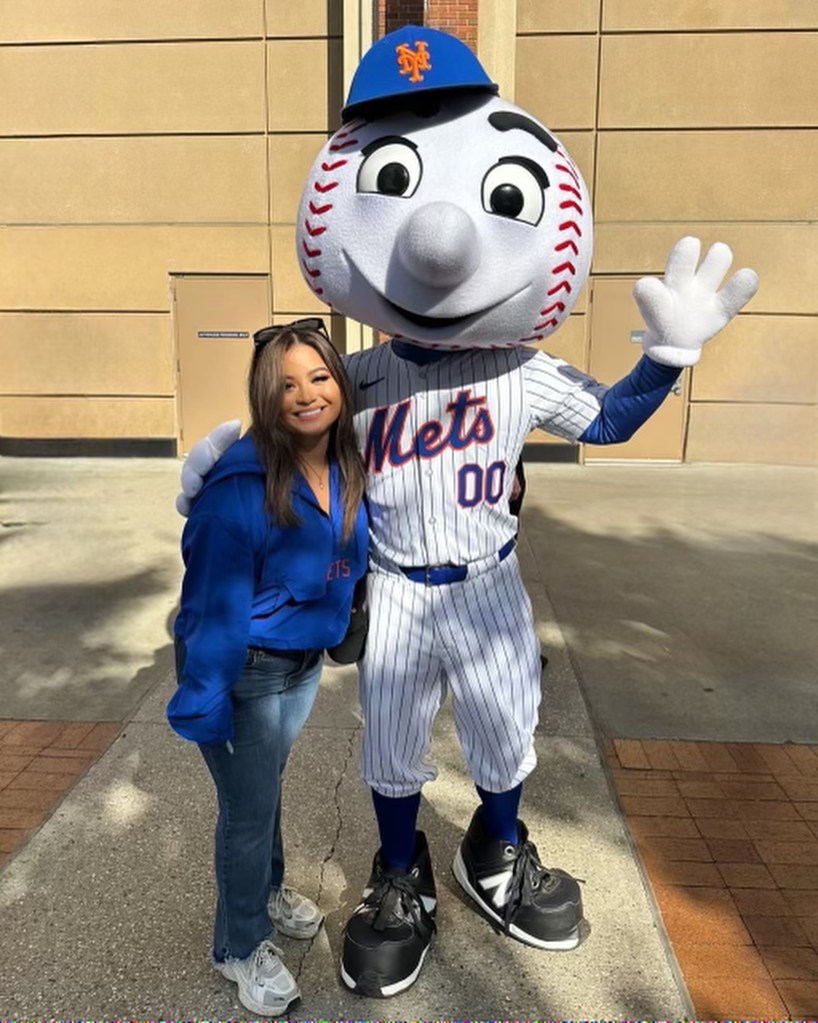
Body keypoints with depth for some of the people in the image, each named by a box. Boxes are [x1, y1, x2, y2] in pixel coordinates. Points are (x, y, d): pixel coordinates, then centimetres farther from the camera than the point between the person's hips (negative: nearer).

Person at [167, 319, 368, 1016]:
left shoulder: (348, 470, -8)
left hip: (305, 660, 6)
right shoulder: (242, 486, -29)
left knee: (268, 782, 27)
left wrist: (335, 629, 11)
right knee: (249, 808, 10)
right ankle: (242, 946, 38)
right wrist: (205, 701, -20)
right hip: (244, 669, -6)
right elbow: (215, 603, -24)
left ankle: (267, 890, 54)